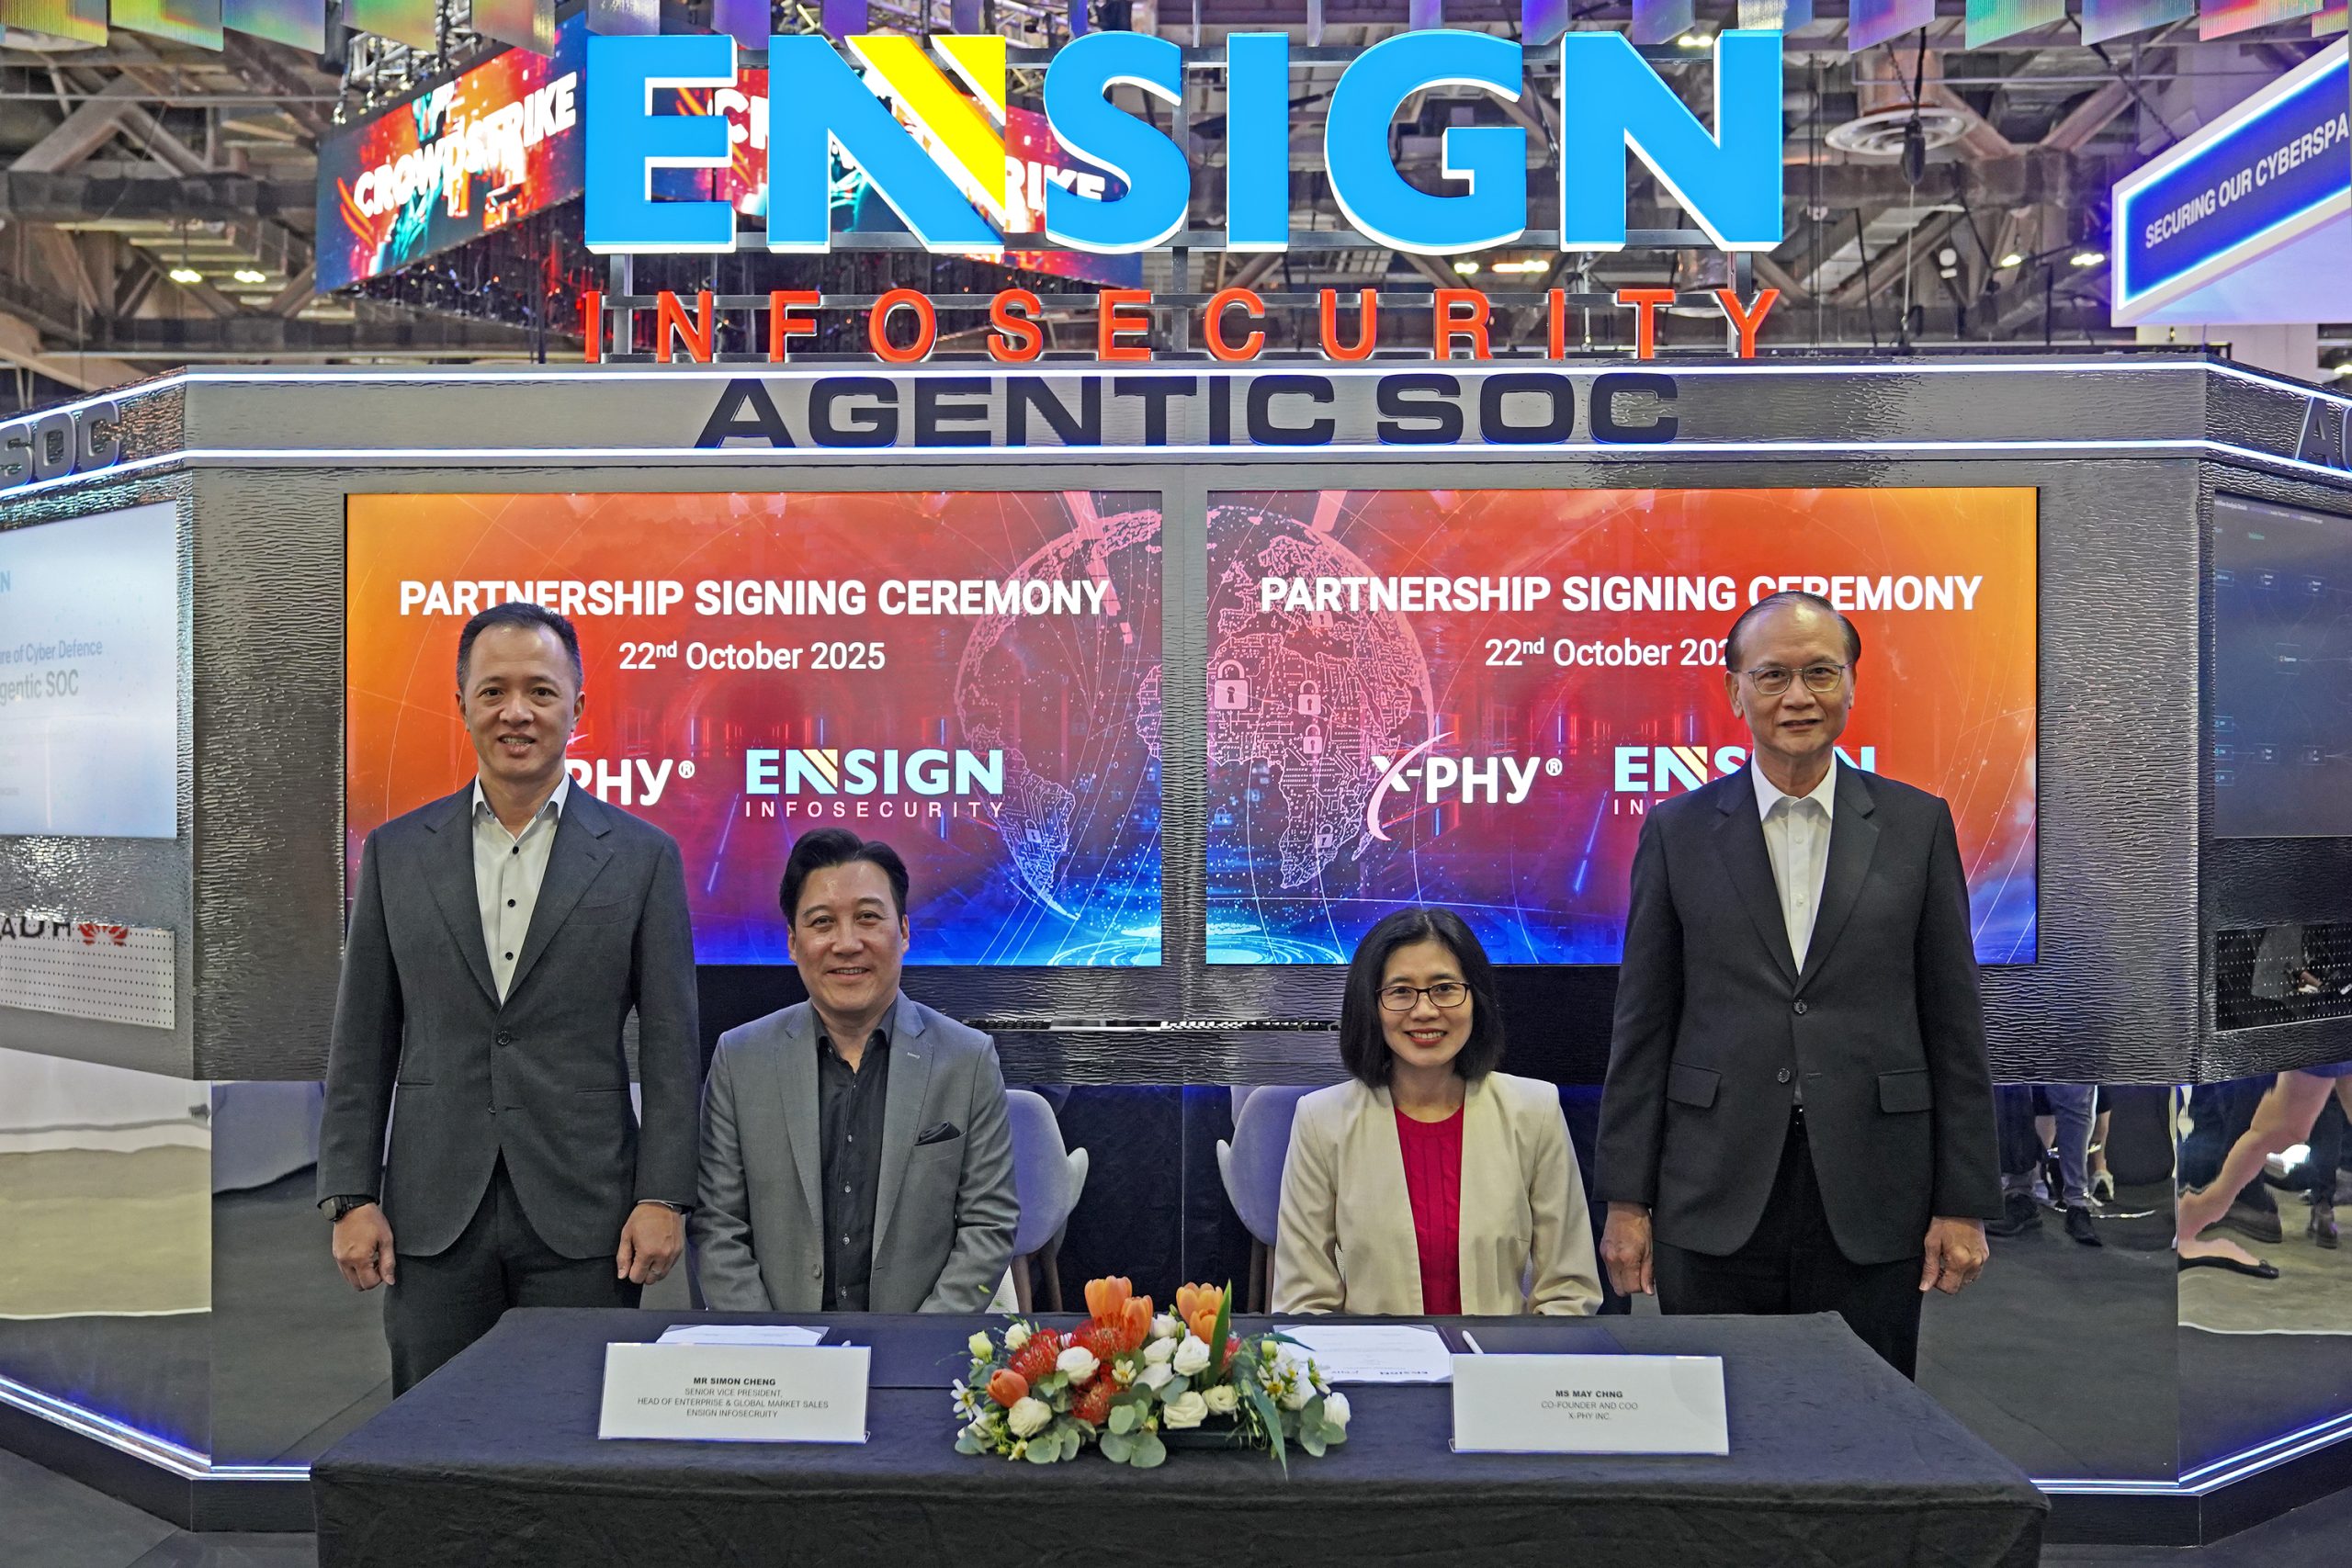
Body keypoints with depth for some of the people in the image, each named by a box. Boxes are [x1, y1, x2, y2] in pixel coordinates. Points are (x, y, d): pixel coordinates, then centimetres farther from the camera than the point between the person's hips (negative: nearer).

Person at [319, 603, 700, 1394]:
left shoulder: (642, 856, 0)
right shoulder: (395, 853, 6)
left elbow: (671, 1045, -1)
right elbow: (362, 1042, 7)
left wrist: (663, 1197, -7)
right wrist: (350, 1196, 1)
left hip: (582, 1217, -1)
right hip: (433, 1216, 2)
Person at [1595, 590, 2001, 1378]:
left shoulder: (1917, 824, 4)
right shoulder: (1678, 830, 3)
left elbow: (1954, 1024, 4)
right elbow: (1643, 1026, 2)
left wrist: (1964, 1203, 1)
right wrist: (1626, 1200, 0)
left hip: (1872, 1213, 0)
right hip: (1714, 1204, 0)